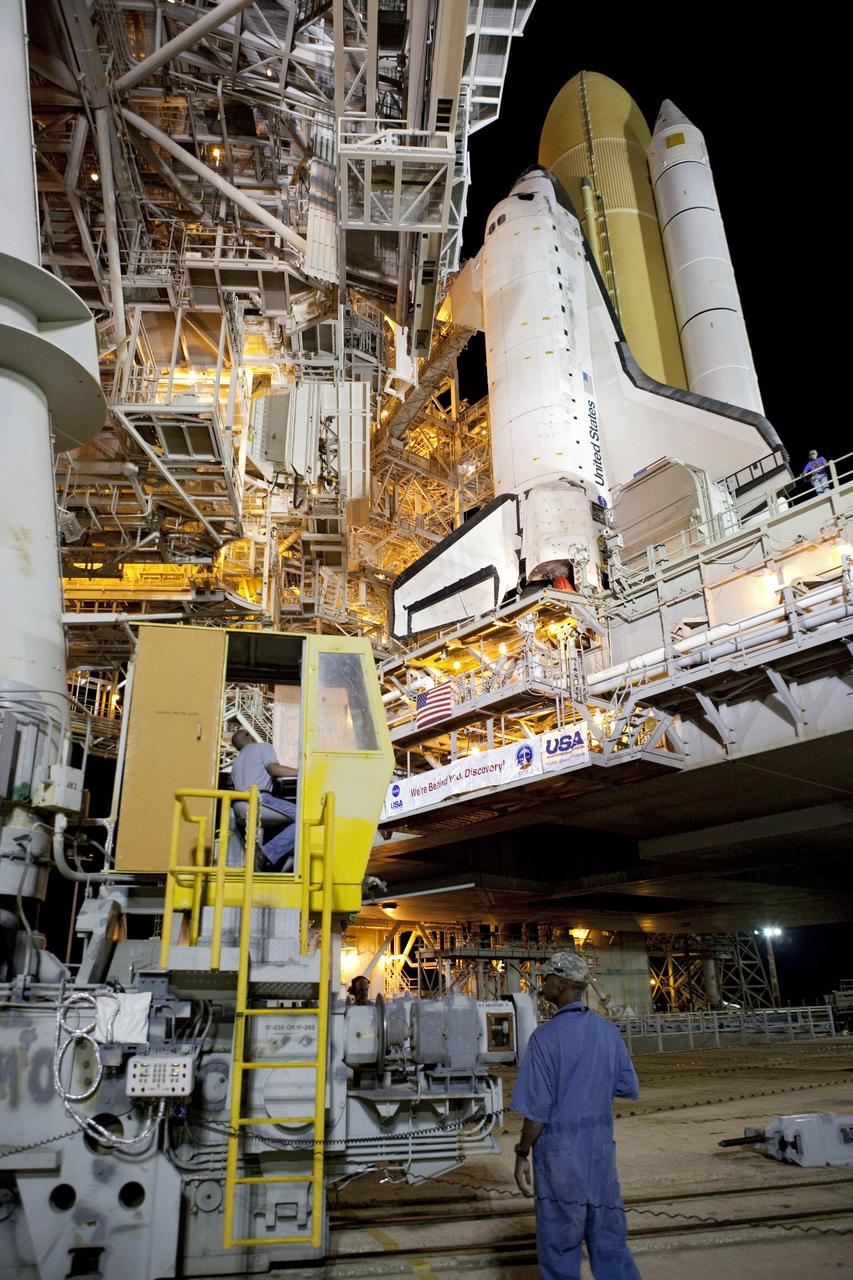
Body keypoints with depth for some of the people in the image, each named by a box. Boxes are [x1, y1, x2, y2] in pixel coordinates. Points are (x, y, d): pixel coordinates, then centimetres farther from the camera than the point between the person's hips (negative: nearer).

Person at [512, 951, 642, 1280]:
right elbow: (629, 1088, 8)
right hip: (601, 1144, 5)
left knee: (559, 1239, 11)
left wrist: (522, 1155, -5)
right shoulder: (608, 1030, 0)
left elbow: (537, 1109, -17)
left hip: (560, 1148, -5)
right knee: (608, 1234, 16)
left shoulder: (546, 1036, -18)